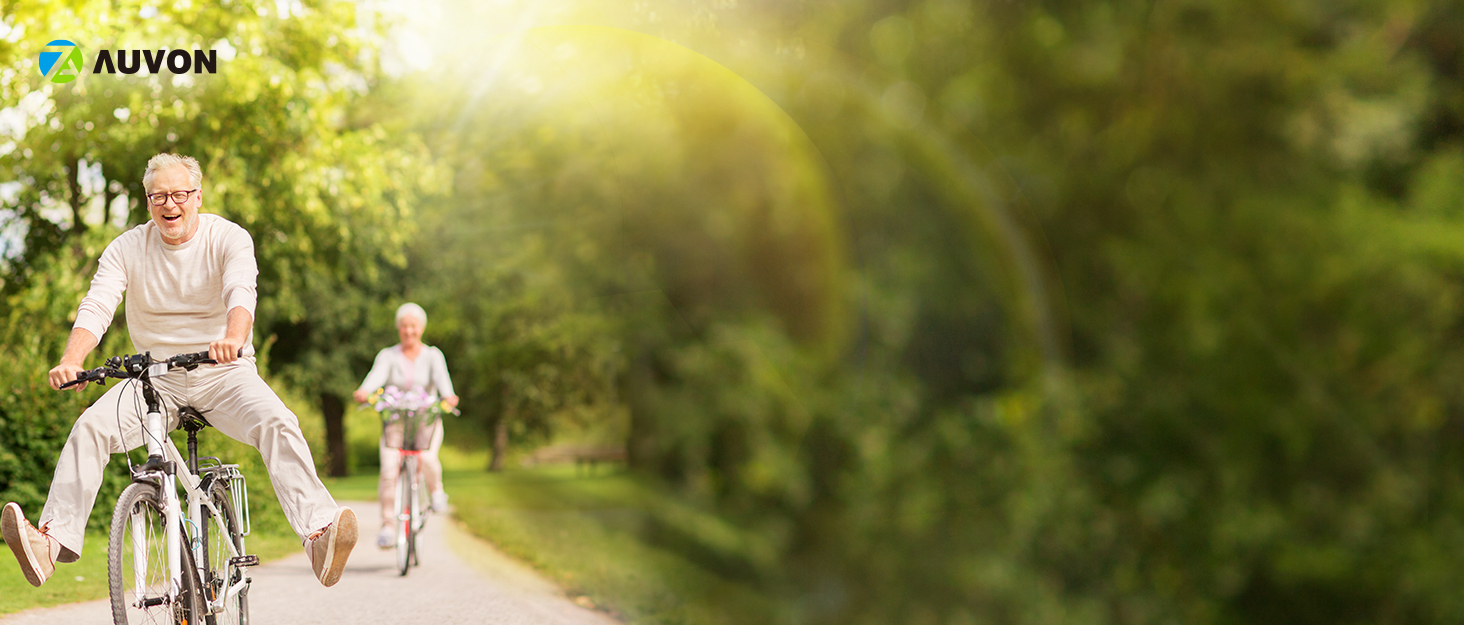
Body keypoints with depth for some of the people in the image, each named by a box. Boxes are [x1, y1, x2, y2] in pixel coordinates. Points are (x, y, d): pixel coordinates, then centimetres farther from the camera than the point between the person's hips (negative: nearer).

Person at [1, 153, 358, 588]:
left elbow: (241, 293, -26)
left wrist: (233, 338, -50)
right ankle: (52, 540, -26)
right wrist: (71, 362, -34)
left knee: (278, 423, -30)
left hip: (224, 373, -2)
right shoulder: (126, 249, 0)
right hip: (156, 376, 2)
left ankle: (318, 532, -40)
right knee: (90, 427, -22)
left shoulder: (229, 239, -7)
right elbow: (97, 306, -13)